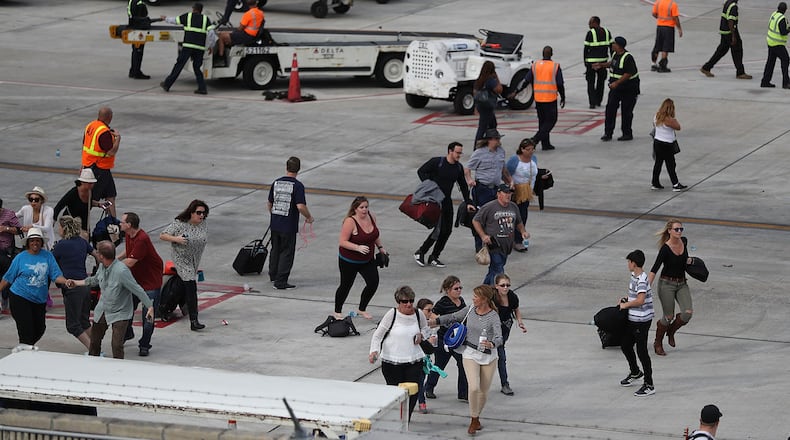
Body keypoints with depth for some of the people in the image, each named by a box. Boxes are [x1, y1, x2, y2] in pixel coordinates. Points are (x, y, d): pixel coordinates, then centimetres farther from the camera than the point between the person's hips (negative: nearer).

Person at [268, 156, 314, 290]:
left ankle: (273, 276, 35)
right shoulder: (297, 186, -15)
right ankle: (281, 281, 3)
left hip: (274, 224, 5)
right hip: (289, 225, -5)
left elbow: (270, 204, 11)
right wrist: (309, 217, -4)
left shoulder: (276, 183, 3)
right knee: (286, 253, 4)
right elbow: (301, 206, -22)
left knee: (275, 250, 22)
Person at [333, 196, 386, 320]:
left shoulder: (371, 217, -3)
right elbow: (342, 241, -25)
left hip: (368, 260, 6)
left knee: (373, 283, -4)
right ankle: (337, 312, 27)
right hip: (349, 261, -6)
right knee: (346, 286, 6)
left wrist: (380, 247, 13)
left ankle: (362, 309, 17)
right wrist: (358, 247, -34)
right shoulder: (350, 222, -24)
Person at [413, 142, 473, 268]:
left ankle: (434, 257, 16)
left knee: (447, 230, 3)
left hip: (447, 201, 7)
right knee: (439, 229, -15)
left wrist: (468, 202, 12)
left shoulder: (459, 168, 7)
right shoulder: (437, 162, -10)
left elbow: (463, 186, 17)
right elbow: (421, 171, -6)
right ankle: (420, 252, 2)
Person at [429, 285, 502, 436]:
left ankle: (477, 417, 34)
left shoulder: (493, 316, -15)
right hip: (471, 354, 1)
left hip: (488, 356, -1)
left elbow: (499, 338, -27)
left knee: (484, 391, 8)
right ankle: (474, 421, -2)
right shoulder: (471, 309, -3)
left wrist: (491, 344, -48)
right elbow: (453, 317, 10)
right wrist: (433, 321, 3)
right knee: (474, 388, -17)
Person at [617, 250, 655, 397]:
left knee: (642, 351, -3)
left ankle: (649, 385, 4)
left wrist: (626, 305, -18)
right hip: (633, 319, 10)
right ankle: (635, 372, 43)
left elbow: (640, 300, -31)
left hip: (642, 320, -10)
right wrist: (626, 299, 8)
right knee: (625, 345, 21)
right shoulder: (634, 276, 8)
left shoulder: (642, 280, -22)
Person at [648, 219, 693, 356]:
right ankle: (658, 343, 21)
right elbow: (654, 270, -23)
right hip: (667, 284, -5)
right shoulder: (665, 249, -19)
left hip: (682, 283, 5)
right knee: (668, 316, -2)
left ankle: (671, 331, 18)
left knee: (687, 313, -11)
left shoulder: (684, 241, -1)